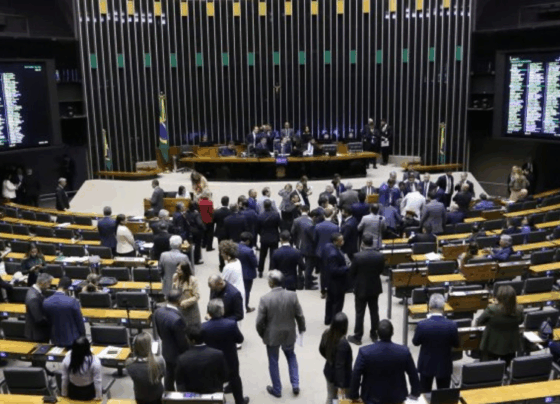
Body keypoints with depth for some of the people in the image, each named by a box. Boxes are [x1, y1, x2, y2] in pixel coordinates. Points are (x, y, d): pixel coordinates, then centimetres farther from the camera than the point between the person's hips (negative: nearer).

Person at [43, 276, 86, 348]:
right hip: (72, 339, -4)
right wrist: (83, 335, 5)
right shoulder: (73, 302, -23)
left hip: (56, 340, 4)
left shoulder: (46, 302, -10)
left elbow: (49, 321, 4)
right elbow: (79, 321, -12)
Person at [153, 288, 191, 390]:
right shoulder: (177, 319, -37)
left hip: (166, 350, 7)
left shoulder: (158, 312, -13)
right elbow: (182, 340, -24)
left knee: (169, 374, 25)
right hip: (178, 353, -7)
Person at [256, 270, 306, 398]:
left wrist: (262, 334, 4)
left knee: (273, 362, 17)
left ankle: (277, 390, 31)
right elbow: (299, 315, -6)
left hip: (272, 335, -2)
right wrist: (301, 328, 14)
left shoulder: (265, 299, -21)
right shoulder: (292, 295, -15)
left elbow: (260, 322, -15)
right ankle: (295, 384, 26)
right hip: (289, 334, 3)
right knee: (291, 356, 28)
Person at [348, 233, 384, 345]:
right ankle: (374, 335, 27)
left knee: (360, 313, 6)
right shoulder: (380, 256, -12)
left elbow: (351, 273, -10)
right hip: (375, 288, 3)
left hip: (361, 288, -3)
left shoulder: (357, 256, -21)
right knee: (374, 312, 16)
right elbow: (381, 271, 2)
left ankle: (357, 337, 15)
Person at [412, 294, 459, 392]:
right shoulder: (452, 325, -21)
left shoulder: (422, 324, -23)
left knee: (425, 394, 17)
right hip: (444, 366, 0)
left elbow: (415, 342, -5)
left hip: (426, 365, 0)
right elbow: (456, 344, -4)